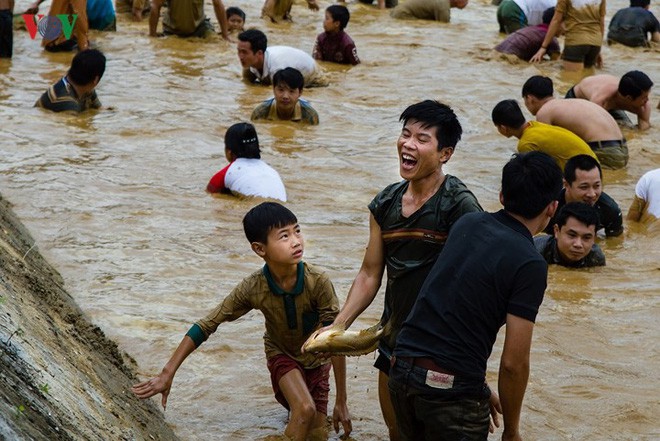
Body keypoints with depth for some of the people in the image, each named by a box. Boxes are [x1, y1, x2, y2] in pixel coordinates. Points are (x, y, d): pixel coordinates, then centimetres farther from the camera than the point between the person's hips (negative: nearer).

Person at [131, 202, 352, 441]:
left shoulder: (318, 282, -33)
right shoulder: (253, 288, -30)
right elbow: (206, 326, -22)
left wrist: (341, 402, -22)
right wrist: (167, 374, -24)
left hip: (316, 358, 1)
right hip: (281, 354, -1)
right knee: (304, 410, -29)